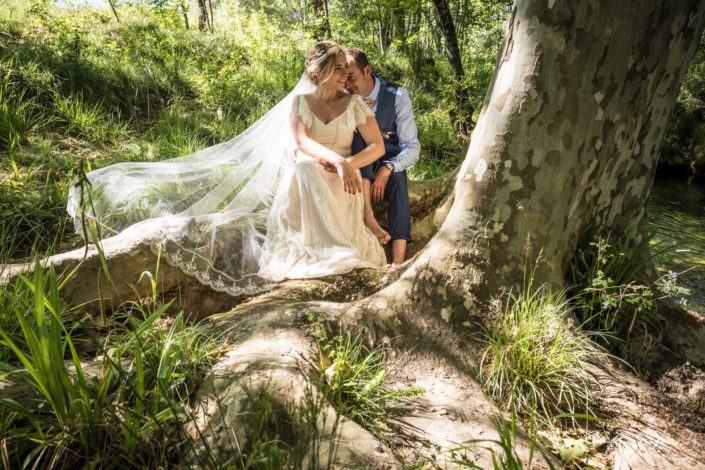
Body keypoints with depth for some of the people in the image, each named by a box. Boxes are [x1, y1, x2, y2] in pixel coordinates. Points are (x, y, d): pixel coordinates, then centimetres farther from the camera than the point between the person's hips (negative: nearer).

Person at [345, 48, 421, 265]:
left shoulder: (397, 96, -12)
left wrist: (387, 169, -33)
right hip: (357, 166, 1)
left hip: (389, 165, -1)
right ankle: (367, 213, -41)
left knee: (397, 180, -36)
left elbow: (412, 148, -15)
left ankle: (398, 261, -46)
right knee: (360, 135, -30)